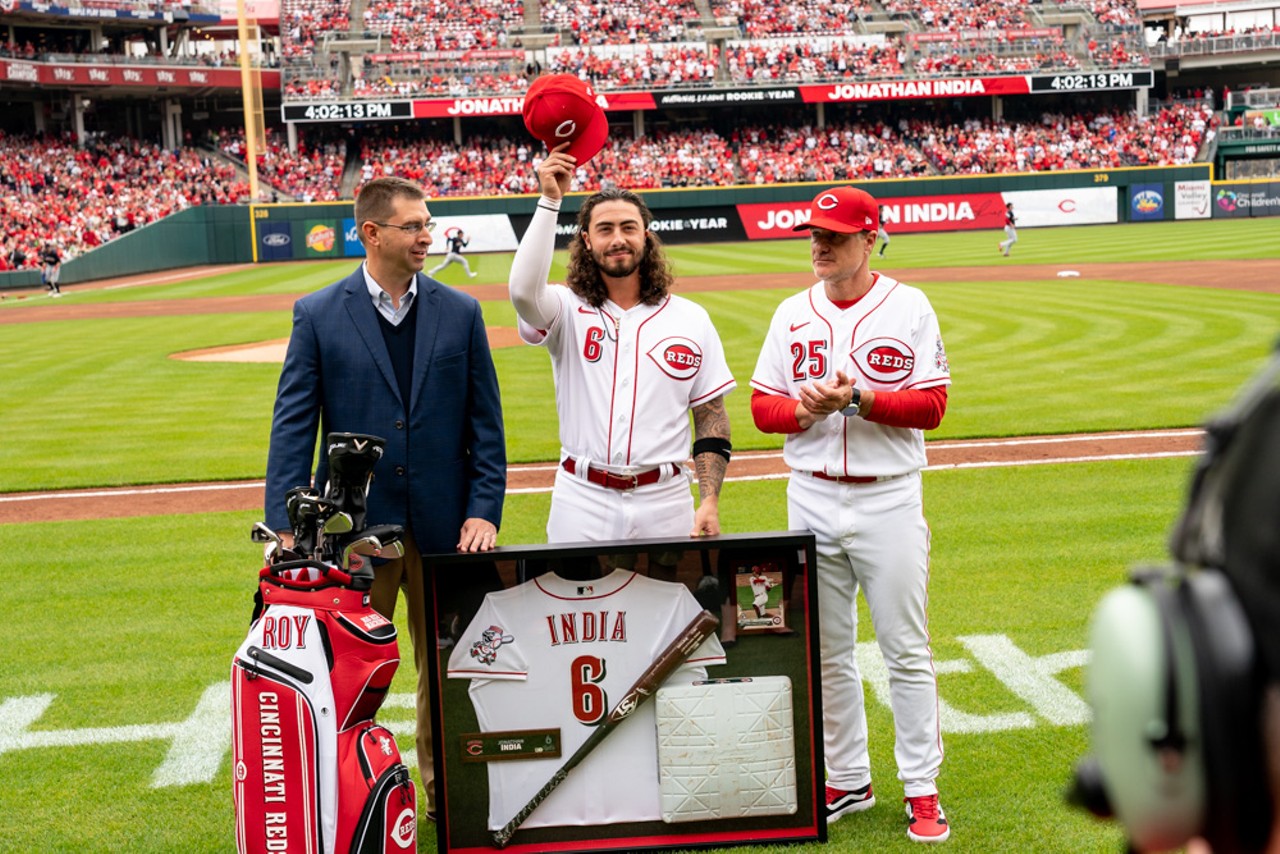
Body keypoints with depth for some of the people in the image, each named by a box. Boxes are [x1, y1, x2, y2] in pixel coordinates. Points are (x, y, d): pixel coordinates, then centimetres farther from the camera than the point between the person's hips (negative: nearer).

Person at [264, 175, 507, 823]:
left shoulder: (460, 313, 4)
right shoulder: (317, 315, -1)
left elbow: (485, 423, 4)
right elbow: (292, 426, -3)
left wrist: (484, 510, -6)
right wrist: (286, 525, -11)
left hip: (443, 526, 2)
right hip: (354, 525, -1)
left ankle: (445, 793, 28)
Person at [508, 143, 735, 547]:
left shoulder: (691, 319, 6)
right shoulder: (568, 311, 2)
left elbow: (711, 418, 7)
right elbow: (524, 291, -22)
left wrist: (710, 501, -4)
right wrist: (550, 200, -20)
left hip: (665, 501, 1)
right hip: (583, 500, -1)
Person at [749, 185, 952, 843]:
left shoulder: (909, 308, -2)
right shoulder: (792, 315, 8)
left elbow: (931, 406, -8)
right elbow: (762, 407, 7)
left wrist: (858, 400, -20)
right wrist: (804, 408, -13)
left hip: (888, 498, -3)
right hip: (811, 498, 4)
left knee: (907, 651, 1)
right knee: (826, 652, 10)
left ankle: (922, 790, 10)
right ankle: (847, 781, 23)